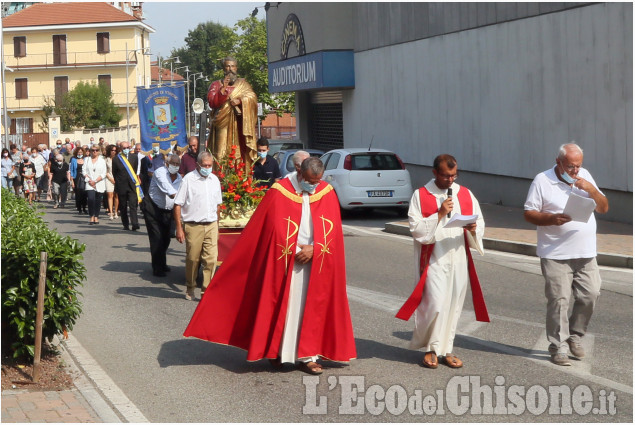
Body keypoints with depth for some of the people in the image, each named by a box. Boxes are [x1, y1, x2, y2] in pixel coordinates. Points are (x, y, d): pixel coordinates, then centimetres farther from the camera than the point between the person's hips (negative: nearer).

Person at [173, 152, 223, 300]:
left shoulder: (214, 180, 11)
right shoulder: (188, 179, -5)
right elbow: (178, 205, -5)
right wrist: (179, 228, -9)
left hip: (211, 225, 4)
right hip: (193, 225, -3)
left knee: (211, 258, -5)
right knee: (192, 259, 5)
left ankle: (207, 289, 0)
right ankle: (190, 288, 21)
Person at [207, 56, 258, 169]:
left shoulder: (243, 84, 17)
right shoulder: (216, 85, 12)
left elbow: (253, 98, 1)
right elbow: (212, 103, -3)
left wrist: (240, 101, -17)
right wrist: (223, 88, -13)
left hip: (239, 125, 1)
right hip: (224, 125, -1)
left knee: (240, 151, -7)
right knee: (223, 154, -10)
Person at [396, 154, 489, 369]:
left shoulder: (466, 195, 9)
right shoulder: (420, 196, -1)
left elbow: (480, 224, 9)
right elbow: (416, 228, -8)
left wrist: (473, 228, -14)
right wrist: (439, 214, -17)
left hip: (459, 259, 4)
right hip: (434, 260, -4)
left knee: (453, 305, 7)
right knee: (436, 304, -10)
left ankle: (446, 350, 17)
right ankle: (430, 348, 8)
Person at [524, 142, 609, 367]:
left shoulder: (585, 176, 11)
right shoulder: (542, 180, -4)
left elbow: (603, 208, 11)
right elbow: (529, 213, -5)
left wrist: (591, 189, -8)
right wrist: (552, 219, -22)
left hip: (586, 254, 5)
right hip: (556, 254, -5)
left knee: (590, 295, 3)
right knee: (559, 300, -5)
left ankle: (575, 336, 23)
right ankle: (558, 346, 5)